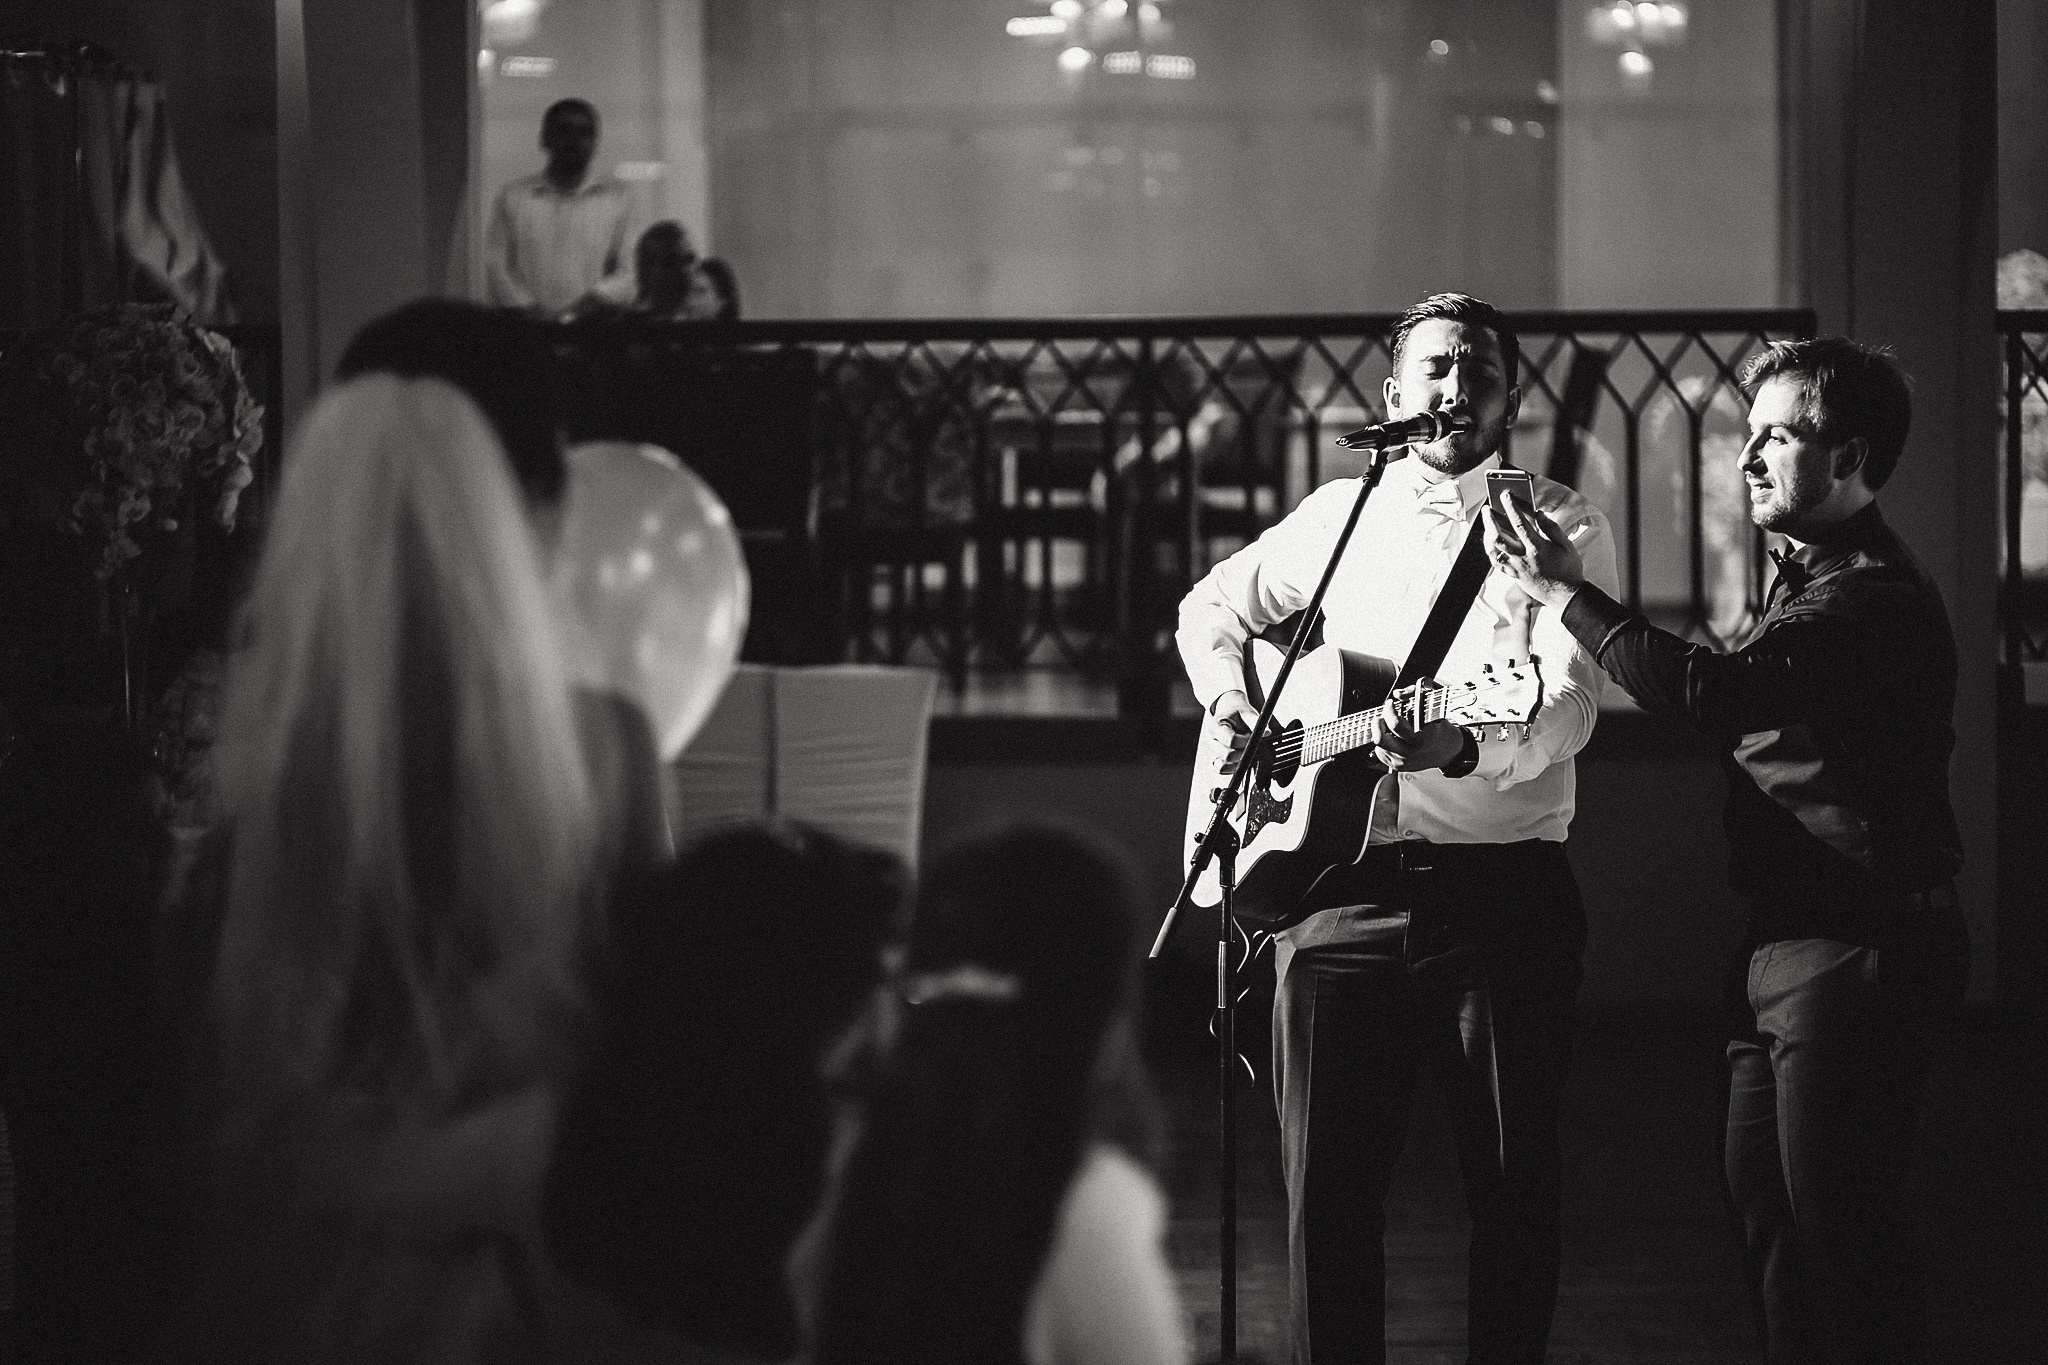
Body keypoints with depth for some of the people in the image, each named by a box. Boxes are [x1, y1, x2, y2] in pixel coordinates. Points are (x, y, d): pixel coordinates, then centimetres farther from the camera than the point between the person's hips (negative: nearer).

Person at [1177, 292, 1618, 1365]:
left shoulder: (1561, 526, 1)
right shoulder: (1339, 515, 13)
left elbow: (1568, 704, -13)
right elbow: (1213, 605, 28)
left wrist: (1464, 747, -33)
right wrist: (1228, 703, 8)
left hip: (1505, 885, -2)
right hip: (1342, 887, 2)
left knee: (1513, 1187, 3)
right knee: (1326, 1185, 2)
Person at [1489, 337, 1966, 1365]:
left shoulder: (1875, 597, -18)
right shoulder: (1811, 576, 18)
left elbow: (1715, 695, -29)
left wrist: (1567, 595, -22)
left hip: (1855, 952, -11)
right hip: (1787, 947, 11)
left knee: (1838, 1231, -7)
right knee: (1767, 1208, 13)